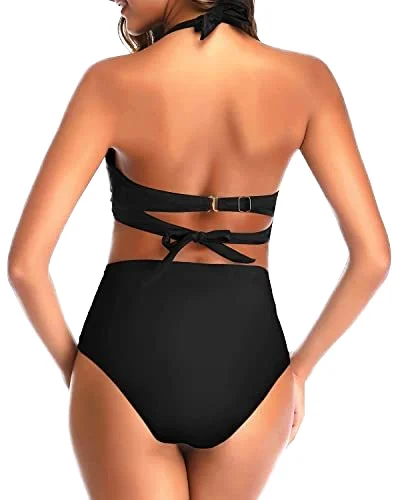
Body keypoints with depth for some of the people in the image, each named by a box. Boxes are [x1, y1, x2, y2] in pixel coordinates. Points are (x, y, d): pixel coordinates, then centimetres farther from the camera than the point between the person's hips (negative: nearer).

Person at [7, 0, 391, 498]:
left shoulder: (112, 83, -12)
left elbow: (25, 262, -13)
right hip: (245, 367, 3)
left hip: (128, 356, -2)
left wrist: (71, 366, 5)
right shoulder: (305, 79, -5)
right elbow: (373, 256, -5)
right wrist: (299, 367, 8)